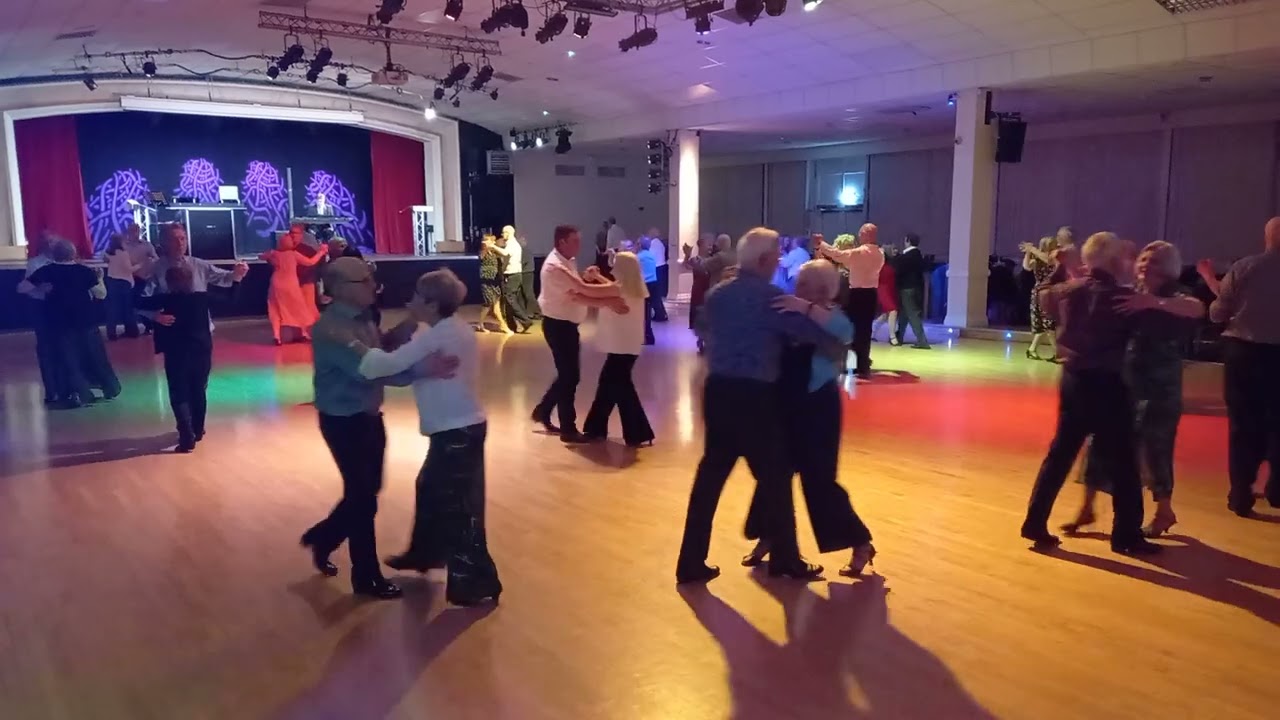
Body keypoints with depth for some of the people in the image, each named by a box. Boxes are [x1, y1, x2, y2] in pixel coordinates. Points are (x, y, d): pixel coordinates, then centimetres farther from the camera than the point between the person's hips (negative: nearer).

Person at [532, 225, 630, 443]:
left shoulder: (568, 261, 10)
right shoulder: (555, 266, -22)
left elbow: (579, 291, 10)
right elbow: (577, 295, -30)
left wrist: (586, 278, -10)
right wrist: (610, 301, -32)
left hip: (568, 324, 9)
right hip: (558, 325, -9)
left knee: (567, 373, 16)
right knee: (570, 375, -2)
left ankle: (542, 411, 32)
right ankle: (568, 429, 9)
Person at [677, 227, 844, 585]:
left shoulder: (716, 295, 10)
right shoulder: (772, 298, -10)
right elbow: (822, 334, -12)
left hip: (718, 391, 6)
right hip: (754, 396, -6)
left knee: (710, 475, 10)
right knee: (774, 476, 9)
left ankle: (691, 562, 13)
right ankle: (786, 559, 23)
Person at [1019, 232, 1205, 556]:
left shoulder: (1069, 291, 3)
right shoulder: (1122, 299, -13)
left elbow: (1045, 294, 29)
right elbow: (1194, 309, -15)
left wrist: (1060, 268, 32)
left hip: (1072, 381, 6)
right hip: (1105, 386, -6)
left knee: (1060, 454, 13)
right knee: (1122, 464, 6)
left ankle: (1036, 522, 13)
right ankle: (1127, 535, 15)